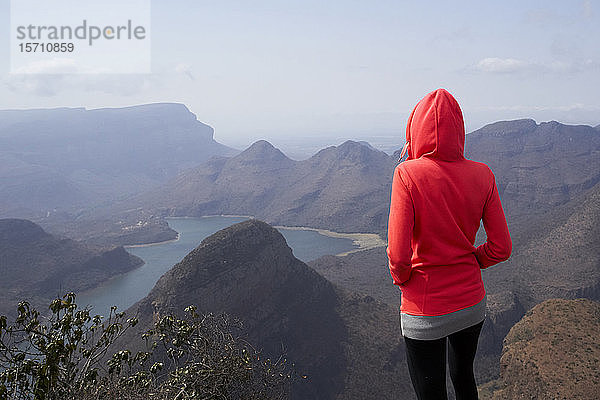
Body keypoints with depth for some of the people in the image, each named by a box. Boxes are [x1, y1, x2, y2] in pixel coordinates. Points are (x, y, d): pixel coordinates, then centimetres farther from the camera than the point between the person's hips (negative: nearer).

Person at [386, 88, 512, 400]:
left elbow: (399, 255, -22)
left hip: (425, 311, -4)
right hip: (472, 301, 5)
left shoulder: (408, 174, -19)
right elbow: (501, 248, -3)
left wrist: (401, 277, -2)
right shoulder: (482, 175, -7)